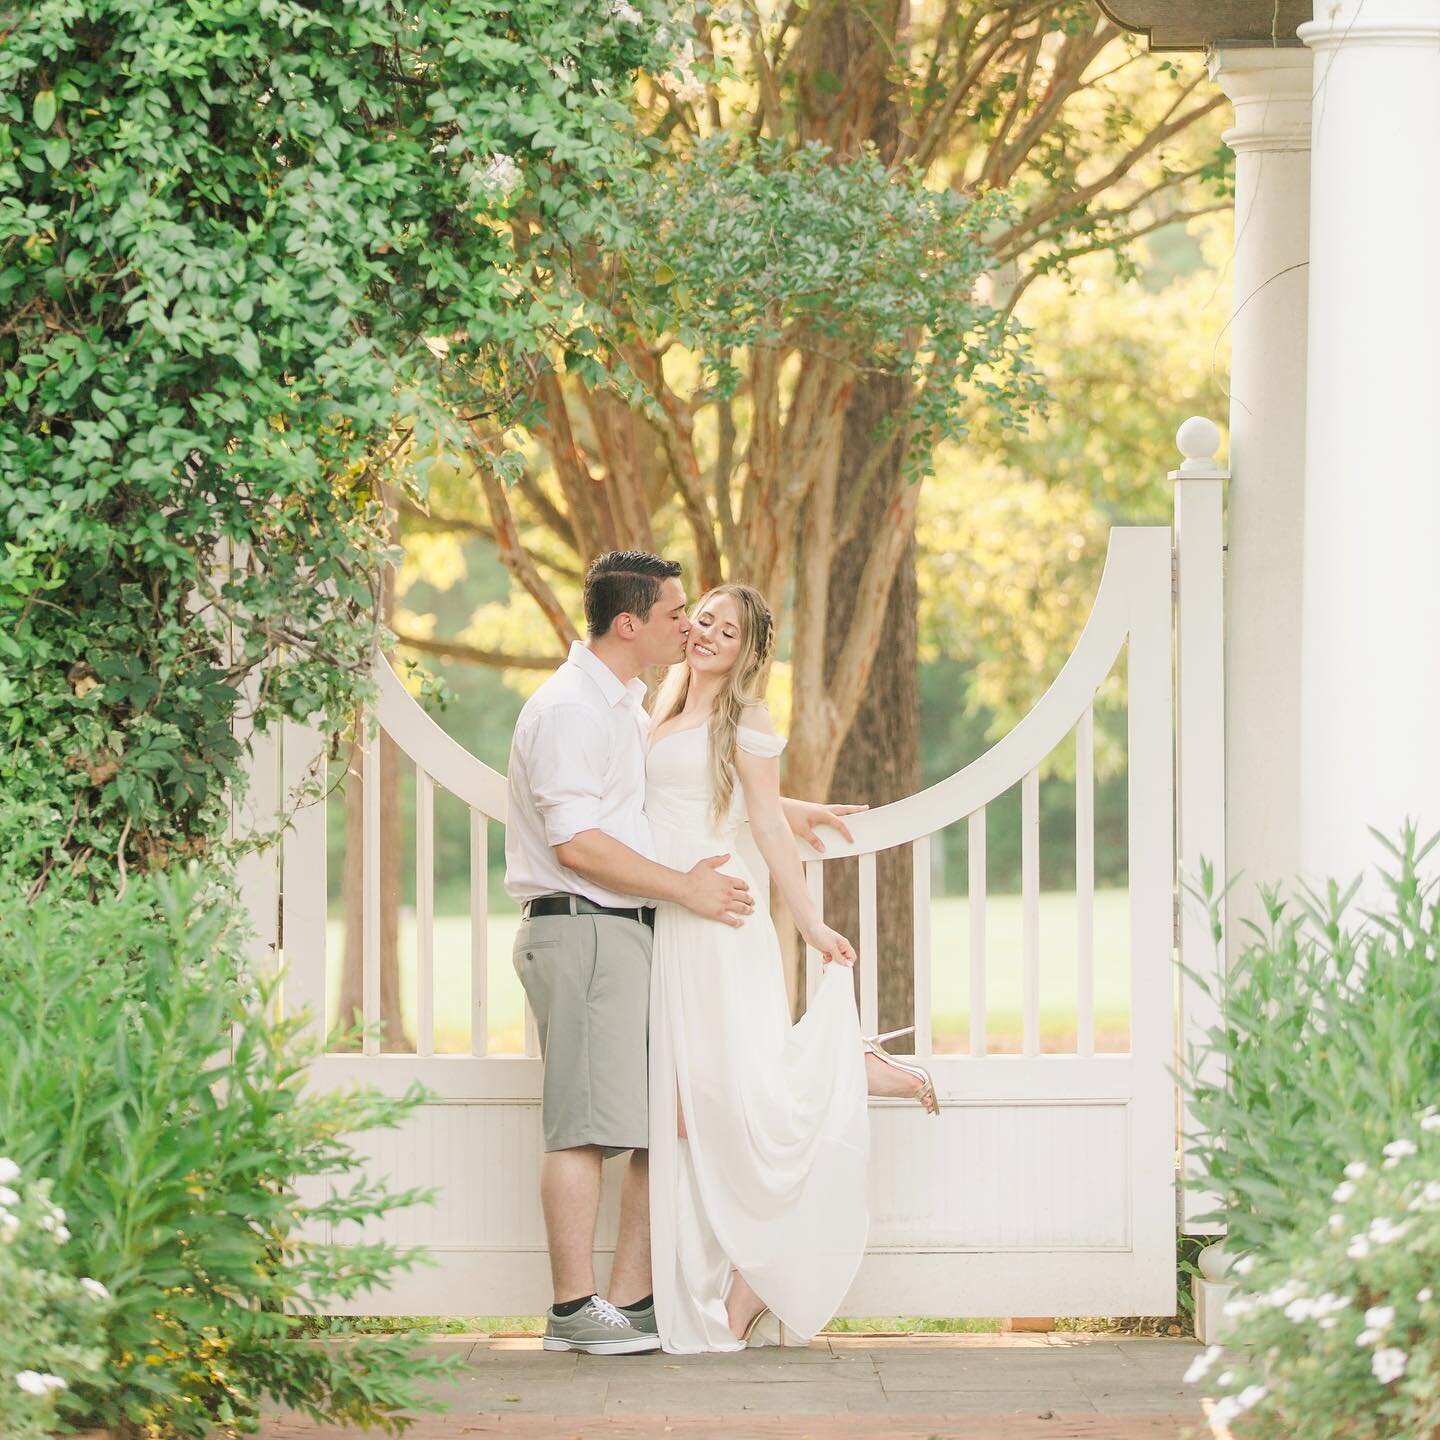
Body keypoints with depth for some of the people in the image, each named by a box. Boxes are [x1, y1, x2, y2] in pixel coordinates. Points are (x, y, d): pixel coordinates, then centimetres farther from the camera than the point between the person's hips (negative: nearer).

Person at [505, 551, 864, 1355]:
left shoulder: (626, 708, 21)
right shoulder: (568, 709, -11)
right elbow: (576, 842, -19)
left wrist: (781, 811, 36)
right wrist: (684, 888, -14)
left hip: (633, 931, 10)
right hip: (581, 928, -10)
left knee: (661, 1123, 7)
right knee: (588, 1124, -10)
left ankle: (634, 1302, 11)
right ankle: (574, 1310, -8)